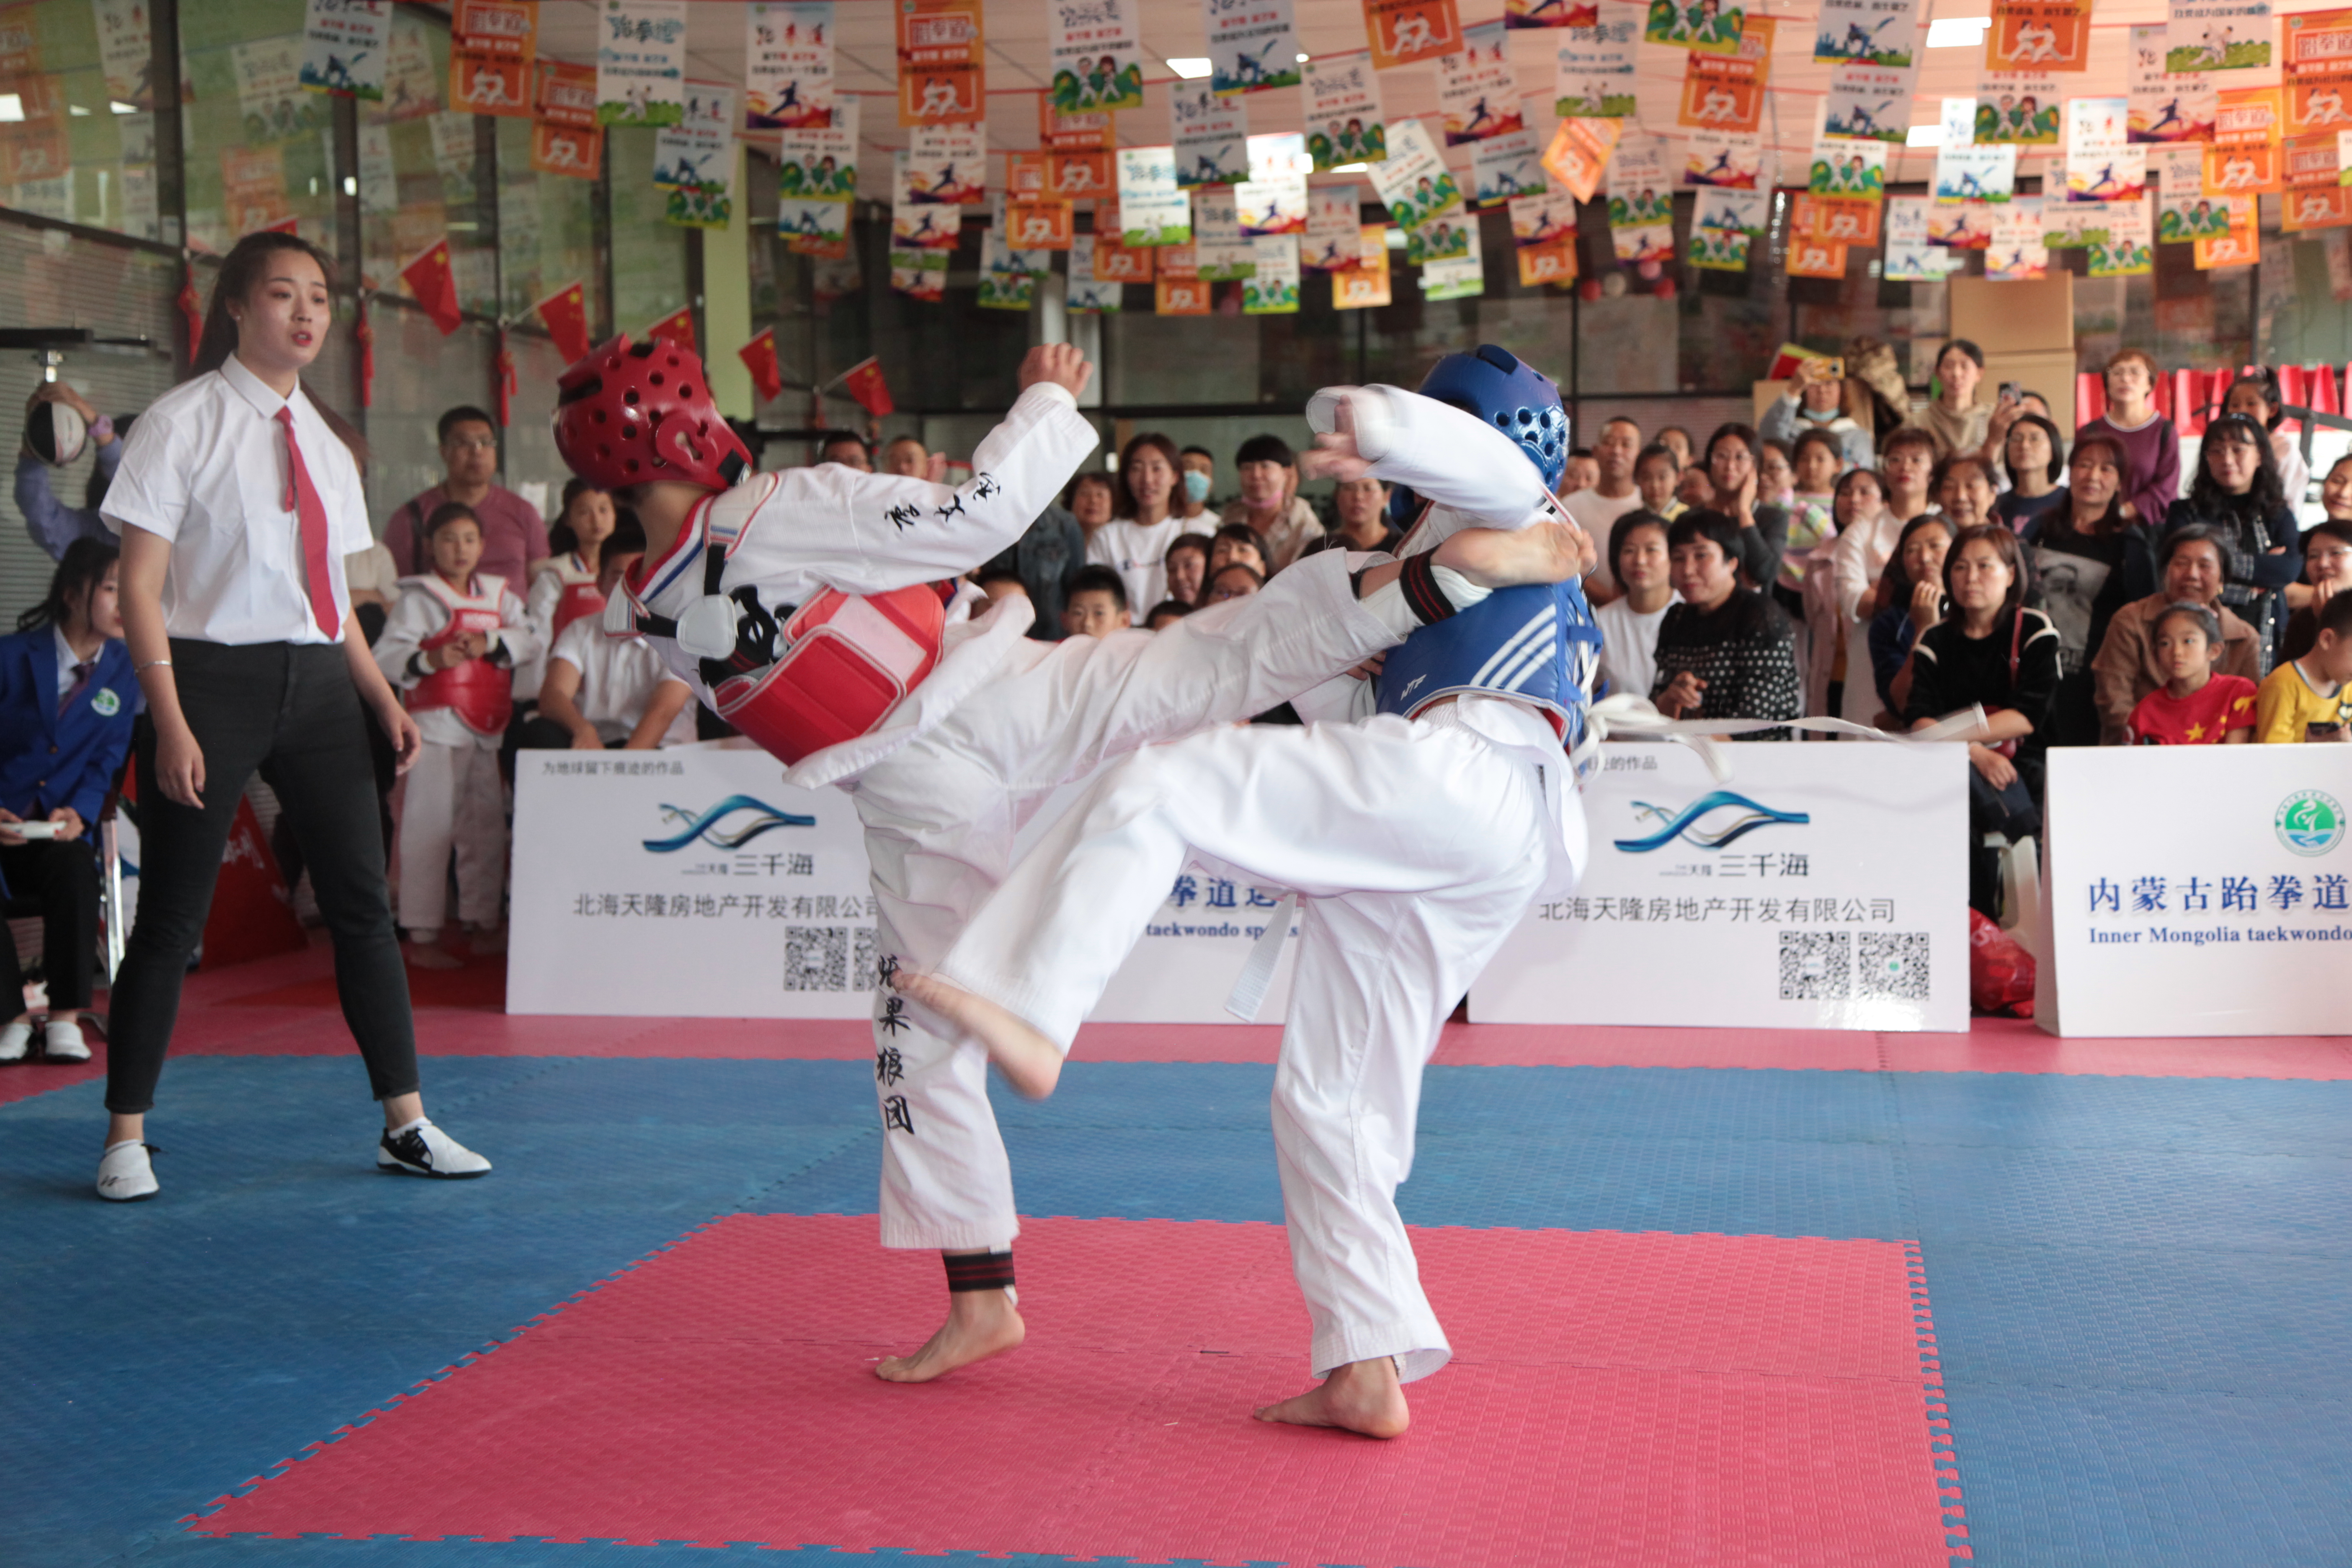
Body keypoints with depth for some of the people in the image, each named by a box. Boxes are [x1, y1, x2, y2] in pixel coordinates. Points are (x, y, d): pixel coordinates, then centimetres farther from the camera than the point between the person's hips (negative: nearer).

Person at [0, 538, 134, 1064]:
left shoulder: (124, 671, 3)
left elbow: (107, 758, 3)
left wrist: (79, 813, -16)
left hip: (60, 829, 2)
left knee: (75, 868, -31)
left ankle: (64, 1019, -21)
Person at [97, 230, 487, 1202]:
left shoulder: (326, 440, 13)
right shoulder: (183, 423, -4)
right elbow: (140, 587, -9)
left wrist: (386, 700, 8)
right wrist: (171, 721, -17)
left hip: (318, 682, 5)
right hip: (215, 676, -5)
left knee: (363, 901, 4)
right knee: (170, 918, 1)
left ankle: (405, 1124, 13)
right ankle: (126, 1140, 13)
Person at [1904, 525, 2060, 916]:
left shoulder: (2035, 631, 4)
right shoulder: (1934, 641, 12)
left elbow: (2028, 717, -10)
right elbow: (1919, 719, -3)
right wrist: (1977, 752, -23)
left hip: (2020, 767, -2)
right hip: (1953, 767, 2)